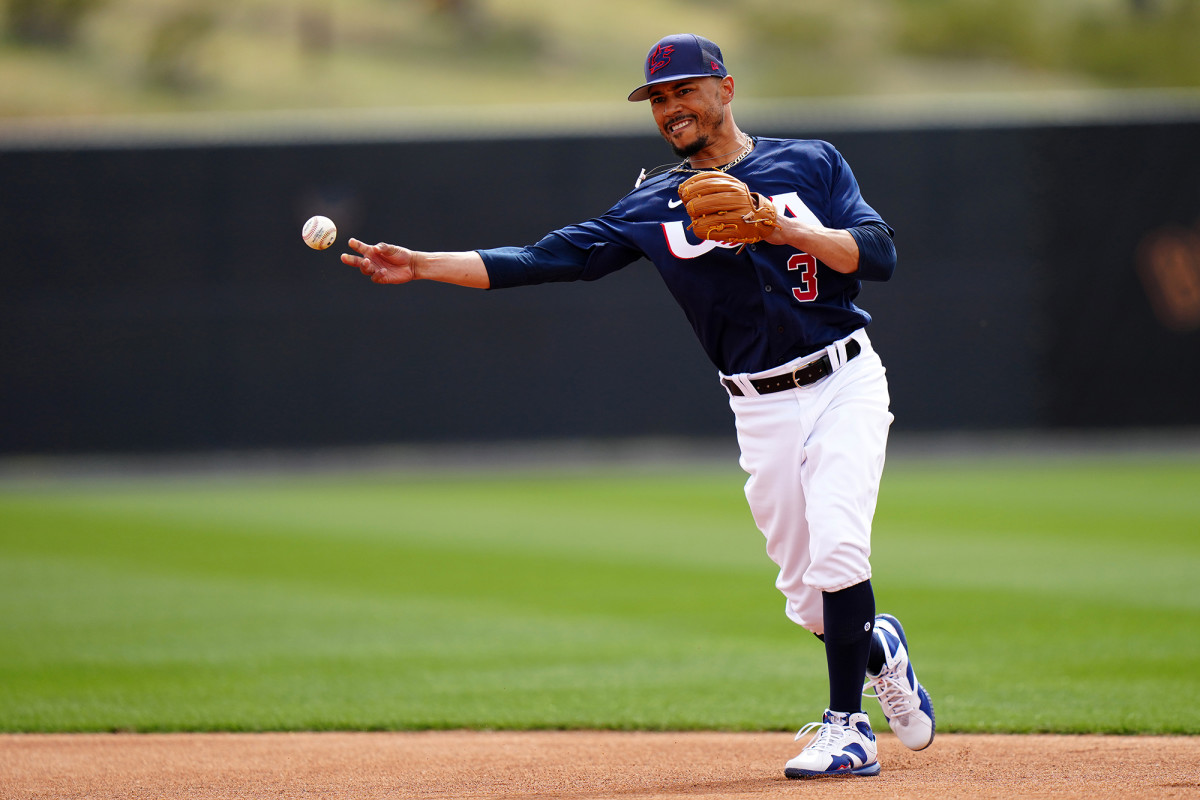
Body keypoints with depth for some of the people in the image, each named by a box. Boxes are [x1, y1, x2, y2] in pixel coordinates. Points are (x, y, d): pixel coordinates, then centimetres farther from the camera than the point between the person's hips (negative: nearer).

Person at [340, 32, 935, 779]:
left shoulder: (810, 163, 2)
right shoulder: (654, 205, 7)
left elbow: (880, 254, -8)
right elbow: (548, 257, 0)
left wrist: (776, 227, -21)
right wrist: (420, 264, -9)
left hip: (845, 383, -3)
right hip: (762, 408, 3)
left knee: (837, 548, -22)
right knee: (807, 592, -1)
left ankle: (847, 726, -12)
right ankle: (879, 649, 31)